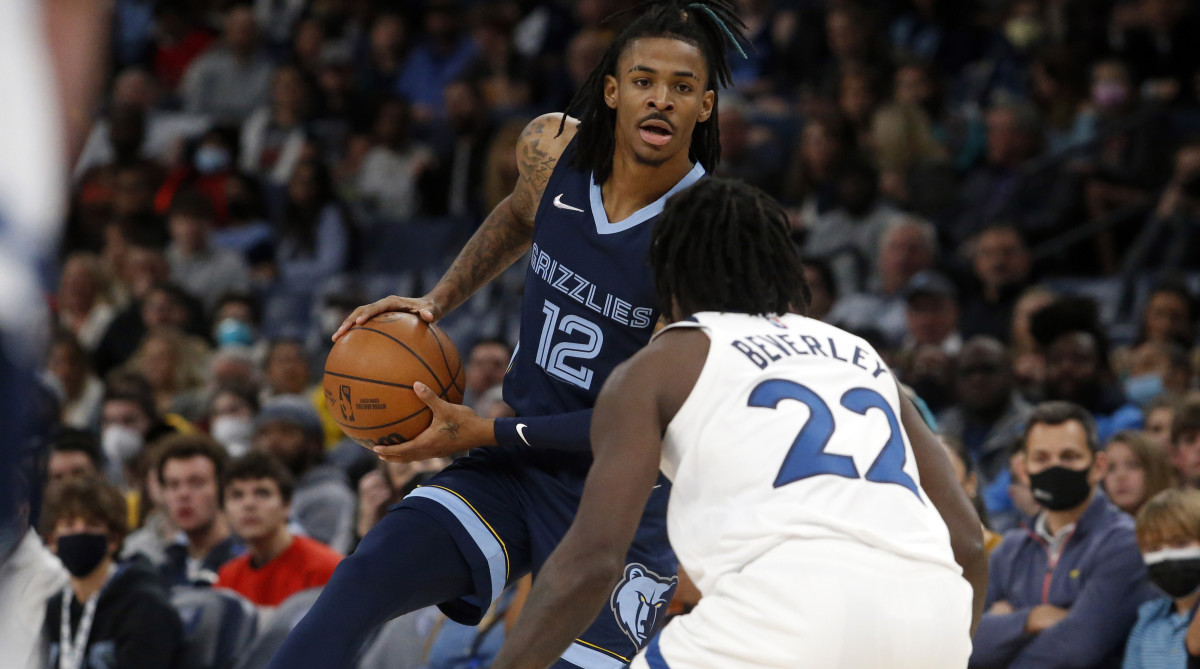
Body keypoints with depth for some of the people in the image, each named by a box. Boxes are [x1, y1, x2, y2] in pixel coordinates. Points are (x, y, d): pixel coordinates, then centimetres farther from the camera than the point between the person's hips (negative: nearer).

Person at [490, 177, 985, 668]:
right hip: (930, 607, 5)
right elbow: (966, 541, 25)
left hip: (791, 610, -5)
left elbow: (592, 559, 6)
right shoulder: (861, 356, 32)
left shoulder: (656, 368, 18)